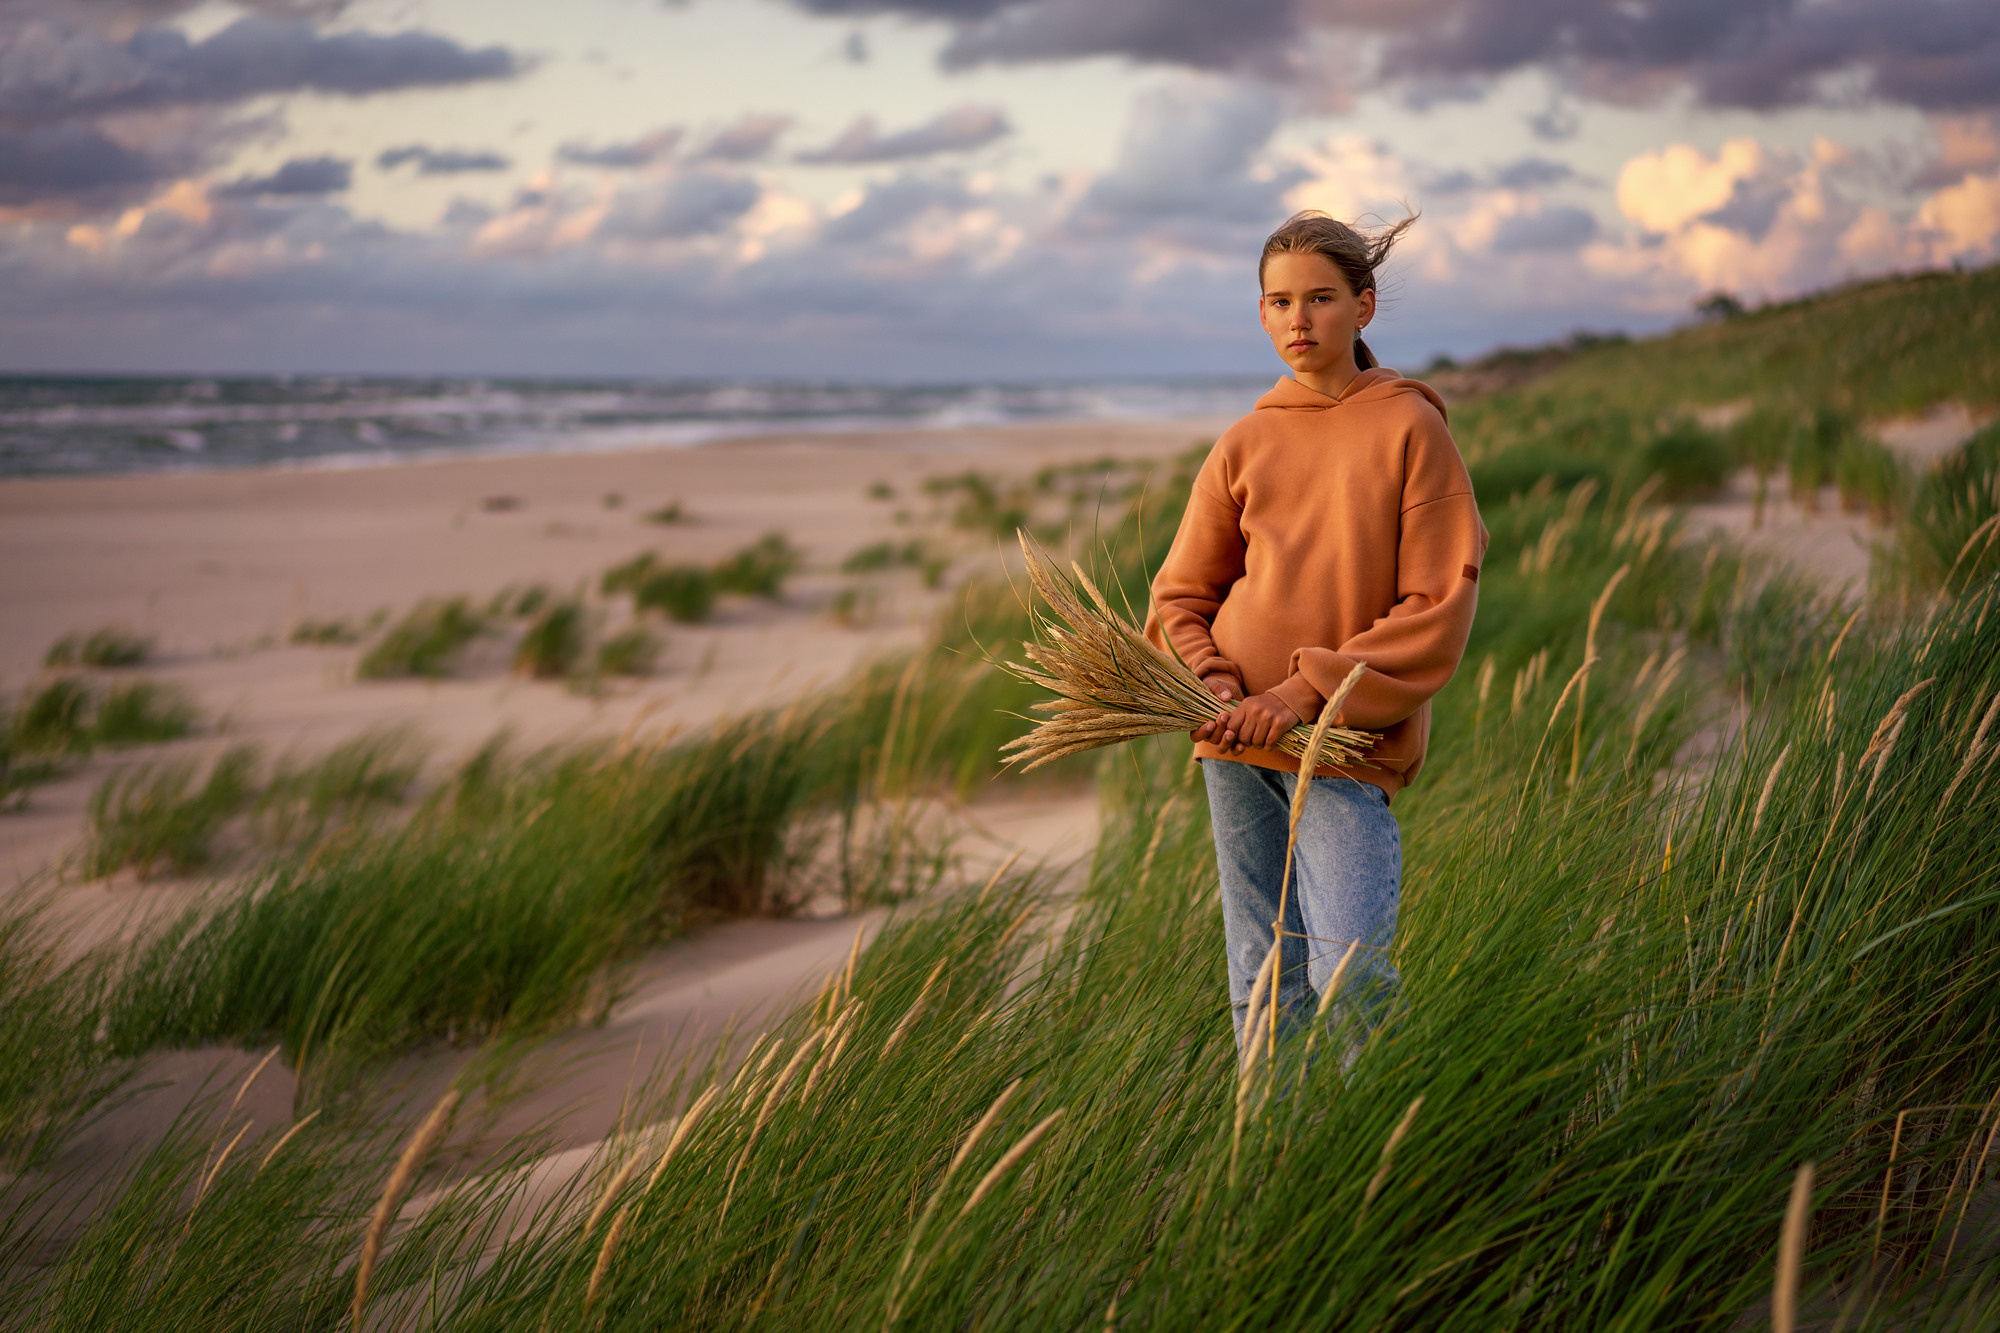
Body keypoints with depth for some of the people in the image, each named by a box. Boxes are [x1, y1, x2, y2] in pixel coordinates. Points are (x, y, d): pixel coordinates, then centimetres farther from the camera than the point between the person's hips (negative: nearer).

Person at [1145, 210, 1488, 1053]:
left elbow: (1439, 606, -6)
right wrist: (1211, 680, -6)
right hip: (1236, 742, 4)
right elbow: (1181, 593, 15)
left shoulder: (1410, 428, -1)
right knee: (1264, 983, 7)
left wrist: (1309, 691, -13)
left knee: (1347, 973, -14)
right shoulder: (1244, 445, 10)